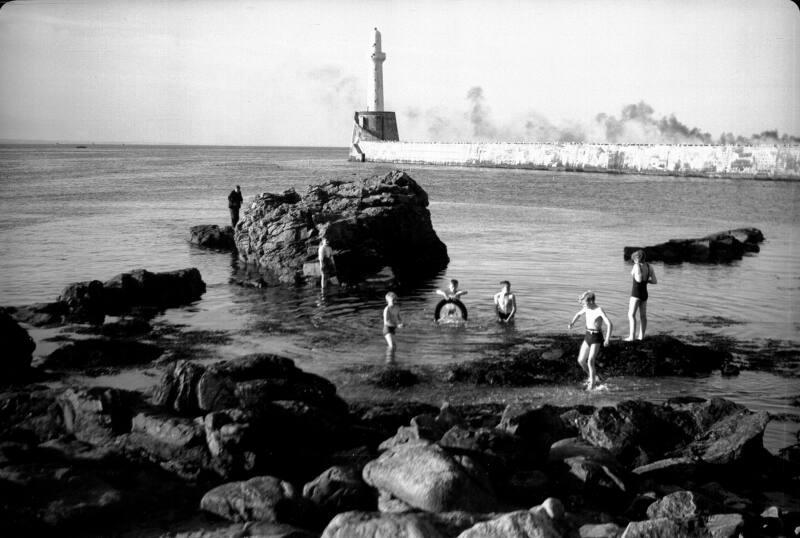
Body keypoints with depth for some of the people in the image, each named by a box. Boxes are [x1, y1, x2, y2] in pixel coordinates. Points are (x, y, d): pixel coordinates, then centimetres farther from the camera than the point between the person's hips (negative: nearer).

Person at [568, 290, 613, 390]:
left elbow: (609, 324, -27)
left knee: (590, 361, -18)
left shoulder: (599, 311, -18)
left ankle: (592, 384, -6)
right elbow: (578, 314, 24)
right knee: (581, 360, 6)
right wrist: (572, 323, 3)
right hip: (588, 336, 7)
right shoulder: (587, 308, 4)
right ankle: (594, 377, 26)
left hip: (597, 338, -7)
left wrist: (607, 340, -39)